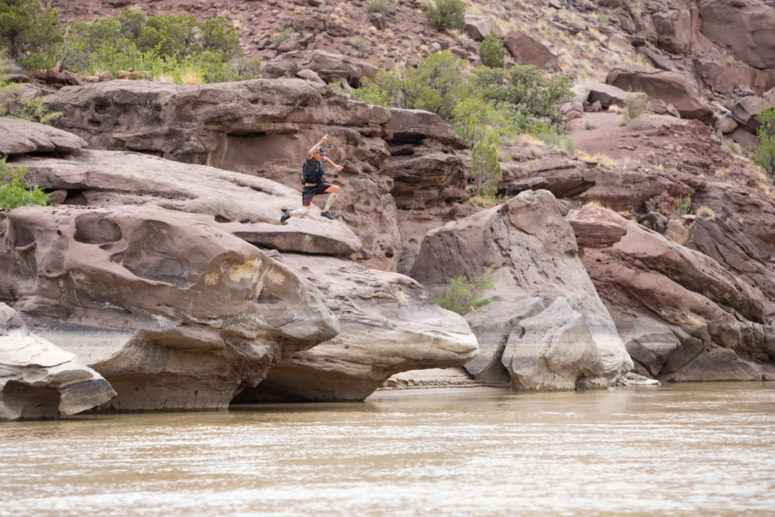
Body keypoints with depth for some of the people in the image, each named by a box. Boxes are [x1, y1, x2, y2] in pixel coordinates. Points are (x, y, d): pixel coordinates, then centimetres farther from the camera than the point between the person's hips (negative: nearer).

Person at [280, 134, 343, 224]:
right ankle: (290, 213, 8)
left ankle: (325, 211, 1)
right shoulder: (310, 159, -23)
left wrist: (335, 166, 18)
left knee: (336, 189, -10)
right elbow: (309, 153, -50)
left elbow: (325, 159, 27)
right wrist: (320, 142, -48)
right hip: (308, 189, -7)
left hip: (318, 186, 7)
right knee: (305, 211, -23)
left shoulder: (319, 159, -1)